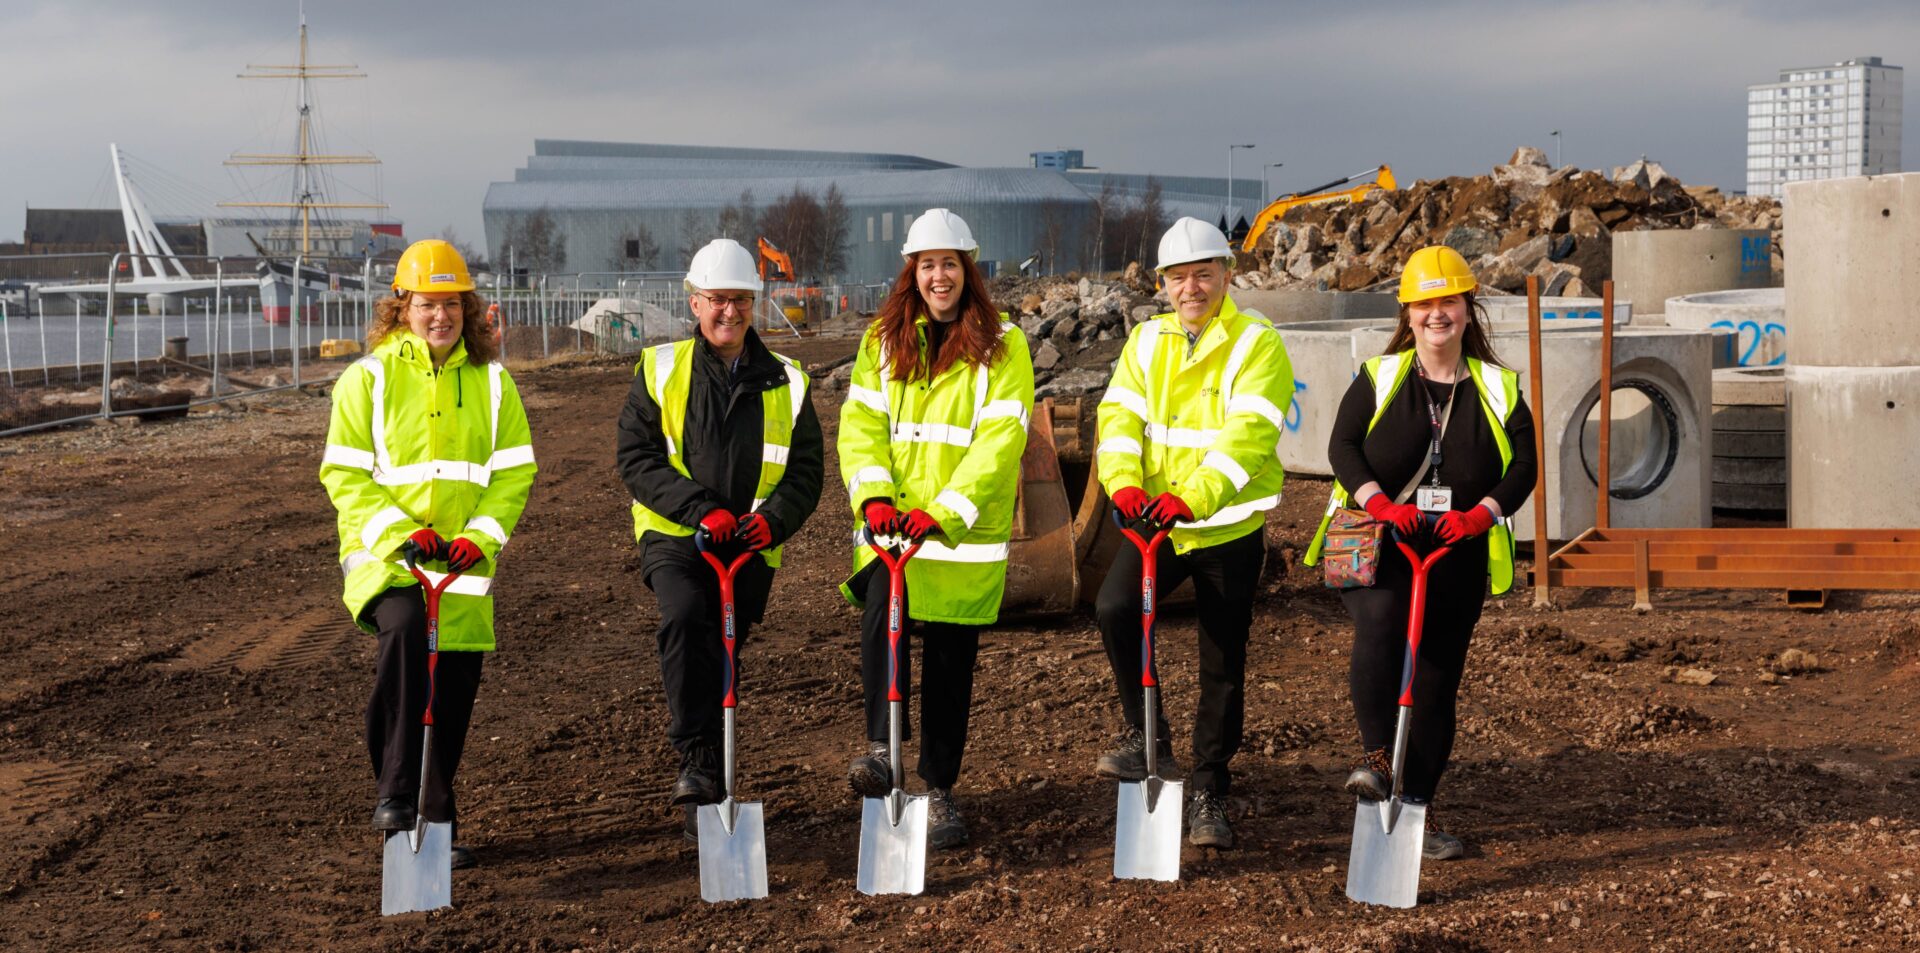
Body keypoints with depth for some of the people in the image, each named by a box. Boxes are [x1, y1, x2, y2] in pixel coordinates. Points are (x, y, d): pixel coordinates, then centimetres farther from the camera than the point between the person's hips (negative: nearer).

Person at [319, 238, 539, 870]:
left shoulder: (491, 381, 10)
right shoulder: (368, 378, 1)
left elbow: (514, 472, 6)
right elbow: (344, 474, -3)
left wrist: (480, 536, -11)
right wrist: (399, 533, -16)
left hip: (464, 561, 3)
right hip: (384, 554, -3)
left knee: (452, 694, 4)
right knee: (402, 627, -33)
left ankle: (435, 824, 22)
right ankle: (395, 791, -26)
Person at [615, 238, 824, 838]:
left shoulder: (785, 383, 9)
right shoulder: (660, 371, 3)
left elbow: (806, 470, 6)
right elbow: (636, 457, -4)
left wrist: (773, 519, -15)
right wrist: (700, 509, -18)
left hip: (751, 548, 2)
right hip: (674, 538, -2)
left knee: (720, 663, 8)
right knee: (684, 616, -31)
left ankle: (704, 788, 24)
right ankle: (697, 757, -27)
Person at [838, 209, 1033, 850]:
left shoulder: (1002, 346, -1)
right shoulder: (884, 339, 9)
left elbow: (1000, 439, -11)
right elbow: (861, 421, 2)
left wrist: (944, 511, -22)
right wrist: (873, 496, -16)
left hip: (964, 532, -1)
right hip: (891, 526, 1)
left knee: (950, 658, 5)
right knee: (881, 611, -27)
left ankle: (939, 789, 18)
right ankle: (881, 747, -21)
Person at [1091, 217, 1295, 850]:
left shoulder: (1257, 344, -8)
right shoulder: (1147, 341, 8)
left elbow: (1248, 434, -21)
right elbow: (1120, 415, -4)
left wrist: (1195, 495, -36)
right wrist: (1123, 481, -24)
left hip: (1230, 526, -3)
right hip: (1154, 521, 3)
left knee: (1222, 668, 4)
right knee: (1114, 608, -22)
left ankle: (1209, 794, 18)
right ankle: (1147, 736, -3)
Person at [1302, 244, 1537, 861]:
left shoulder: (1498, 389, 10)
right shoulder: (1377, 377, 6)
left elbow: (1523, 464, 1)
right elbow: (1342, 446, -4)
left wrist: (1480, 514, -18)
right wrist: (1378, 502, -22)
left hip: (1457, 555, 2)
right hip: (1376, 544, -2)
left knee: (1437, 681, 4)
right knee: (1380, 624, -33)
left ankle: (1415, 810, 16)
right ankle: (1377, 756, -22)